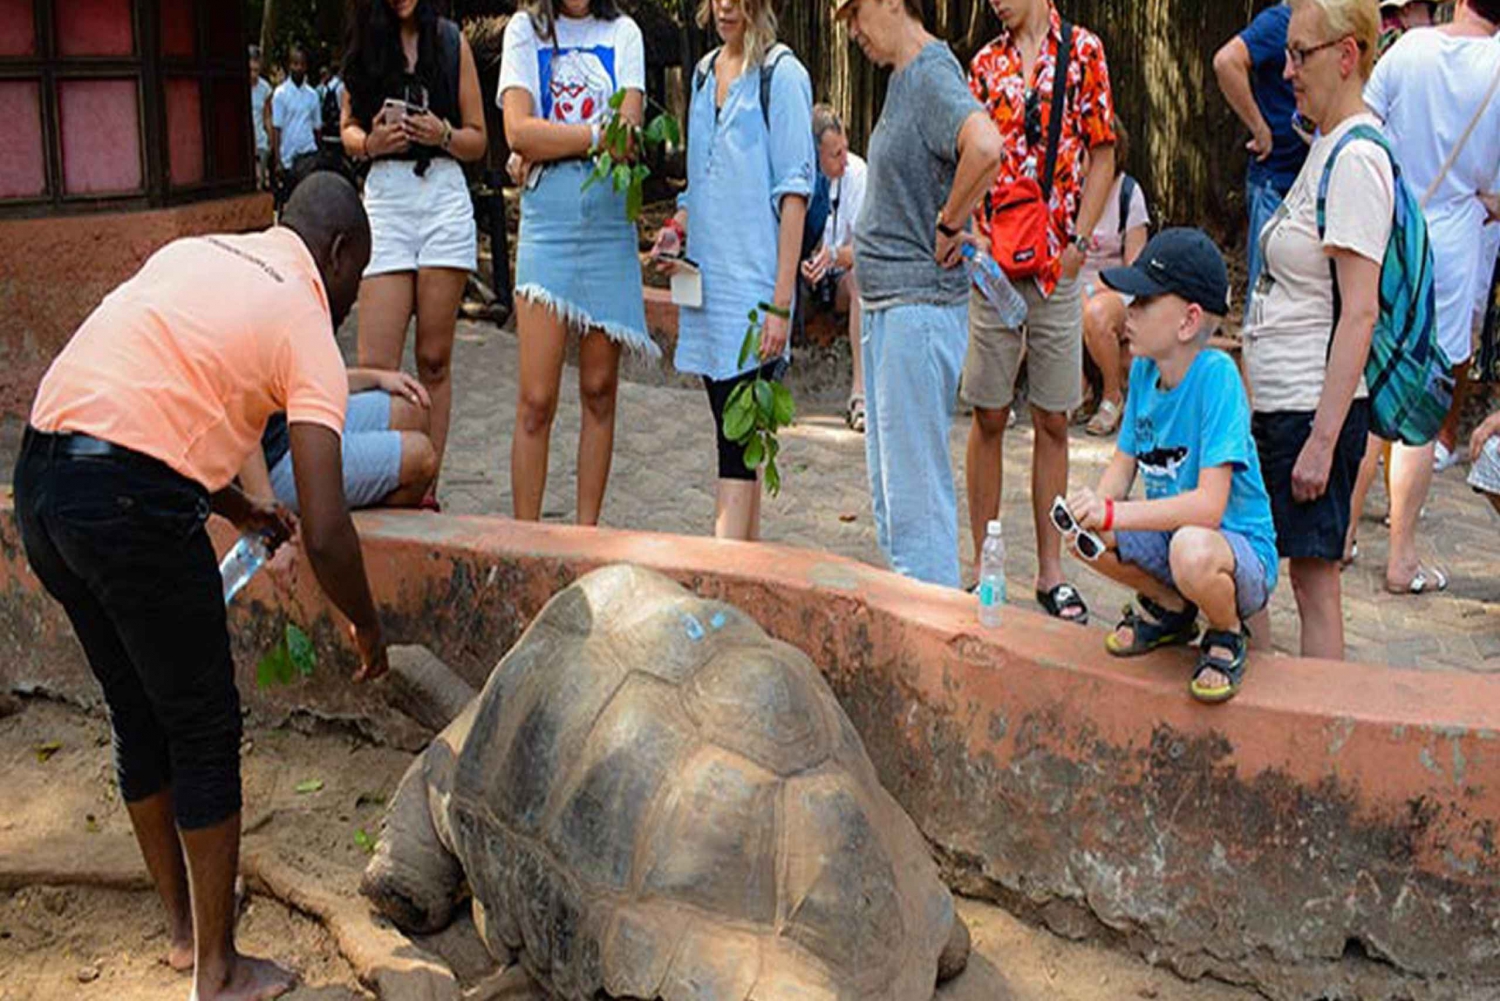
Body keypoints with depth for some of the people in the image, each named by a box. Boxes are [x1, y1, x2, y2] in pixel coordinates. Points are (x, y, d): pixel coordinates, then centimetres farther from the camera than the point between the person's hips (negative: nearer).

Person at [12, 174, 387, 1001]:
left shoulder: (193, 253, 20)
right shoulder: (306, 329, -2)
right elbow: (325, 534, -8)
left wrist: (236, 508, 29)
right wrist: (366, 629, 9)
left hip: (40, 476, 8)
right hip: (132, 504, -8)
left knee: (137, 716, 21)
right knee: (204, 731, 8)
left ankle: (184, 927, 38)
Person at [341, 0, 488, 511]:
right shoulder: (364, 42, 11)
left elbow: (478, 141, 9)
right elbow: (349, 128, 16)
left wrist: (442, 134, -12)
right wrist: (370, 143, -6)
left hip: (444, 200, -1)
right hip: (384, 201, 1)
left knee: (434, 361, 3)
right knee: (375, 366, -9)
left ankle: (426, 493, 8)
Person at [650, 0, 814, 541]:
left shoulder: (781, 73, -5)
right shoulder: (705, 71, 16)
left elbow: (794, 191, -10)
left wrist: (782, 301, -15)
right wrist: (677, 227, 7)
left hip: (754, 278, -7)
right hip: (706, 274, 7)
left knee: (737, 440, -12)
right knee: (733, 434, 11)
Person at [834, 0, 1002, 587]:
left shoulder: (933, 75, -15)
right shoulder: (903, 78, 14)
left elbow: (986, 146, -35)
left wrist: (949, 224, -21)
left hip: (920, 306, -10)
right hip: (884, 304, 10)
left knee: (915, 492, -6)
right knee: (888, 488, 17)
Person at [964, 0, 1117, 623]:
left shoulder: (1084, 51, 4)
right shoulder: (985, 62, 11)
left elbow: (1101, 155, 2)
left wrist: (1077, 243, -7)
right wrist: (967, 232, -6)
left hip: (1056, 264, -2)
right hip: (992, 262, 2)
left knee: (1052, 421, 5)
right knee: (989, 418, 5)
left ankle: (1050, 571, 13)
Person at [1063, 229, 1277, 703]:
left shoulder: (1216, 375, -25)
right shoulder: (1144, 369, -2)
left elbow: (1209, 505, -30)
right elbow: (1123, 464, 4)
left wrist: (1112, 514, -35)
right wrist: (1095, 507, -19)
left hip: (1241, 548, -7)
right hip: (1170, 532, 7)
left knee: (1192, 550, -39)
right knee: (1083, 536, -15)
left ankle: (1226, 638, -3)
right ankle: (1168, 608, 14)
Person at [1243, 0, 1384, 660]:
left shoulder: (1356, 160, -15)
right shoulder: (1327, 146, 13)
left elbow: (1360, 313, -20)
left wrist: (1322, 439, -22)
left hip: (1314, 407, -9)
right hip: (1274, 404, 9)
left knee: (1313, 575, 0)